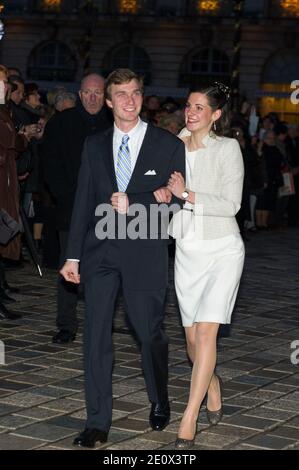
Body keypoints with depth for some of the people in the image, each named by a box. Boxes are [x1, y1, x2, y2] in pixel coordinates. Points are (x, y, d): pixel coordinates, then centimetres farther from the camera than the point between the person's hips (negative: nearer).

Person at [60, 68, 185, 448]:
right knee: (96, 334, 0)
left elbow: (174, 202, -2)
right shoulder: (94, 146, 10)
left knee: (149, 332, 6)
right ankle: (97, 423, 6)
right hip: (100, 250, 2)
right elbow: (83, 202, 10)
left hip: (145, 250, -2)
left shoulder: (169, 145, 1)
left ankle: (159, 402, 33)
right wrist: (73, 256, 7)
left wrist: (132, 206, -14)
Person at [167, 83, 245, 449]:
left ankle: (188, 421, -12)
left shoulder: (227, 148, -5)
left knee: (206, 332, -14)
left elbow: (231, 204, -12)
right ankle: (212, 386, 39)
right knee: (193, 337, 9)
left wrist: (188, 195, -19)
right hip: (186, 251, 5)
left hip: (222, 250, -5)